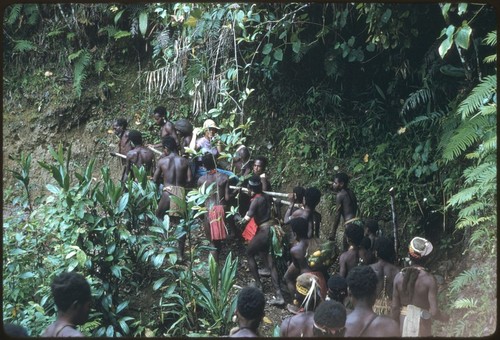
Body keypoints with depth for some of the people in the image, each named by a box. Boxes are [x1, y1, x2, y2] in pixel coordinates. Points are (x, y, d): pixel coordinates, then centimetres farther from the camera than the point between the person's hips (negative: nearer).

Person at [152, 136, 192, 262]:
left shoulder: (162, 161, 1)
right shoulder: (184, 161, 4)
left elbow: (155, 180, 3)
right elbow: (189, 180, 0)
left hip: (168, 192, -2)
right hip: (181, 193, 2)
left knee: (158, 219, 18)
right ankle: (181, 254, 11)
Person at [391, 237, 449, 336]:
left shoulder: (399, 277, -4)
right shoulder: (429, 279, -16)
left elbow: (395, 308, 0)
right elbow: (434, 312, -19)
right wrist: (446, 318, 2)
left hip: (404, 328, 4)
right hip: (422, 331, -4)